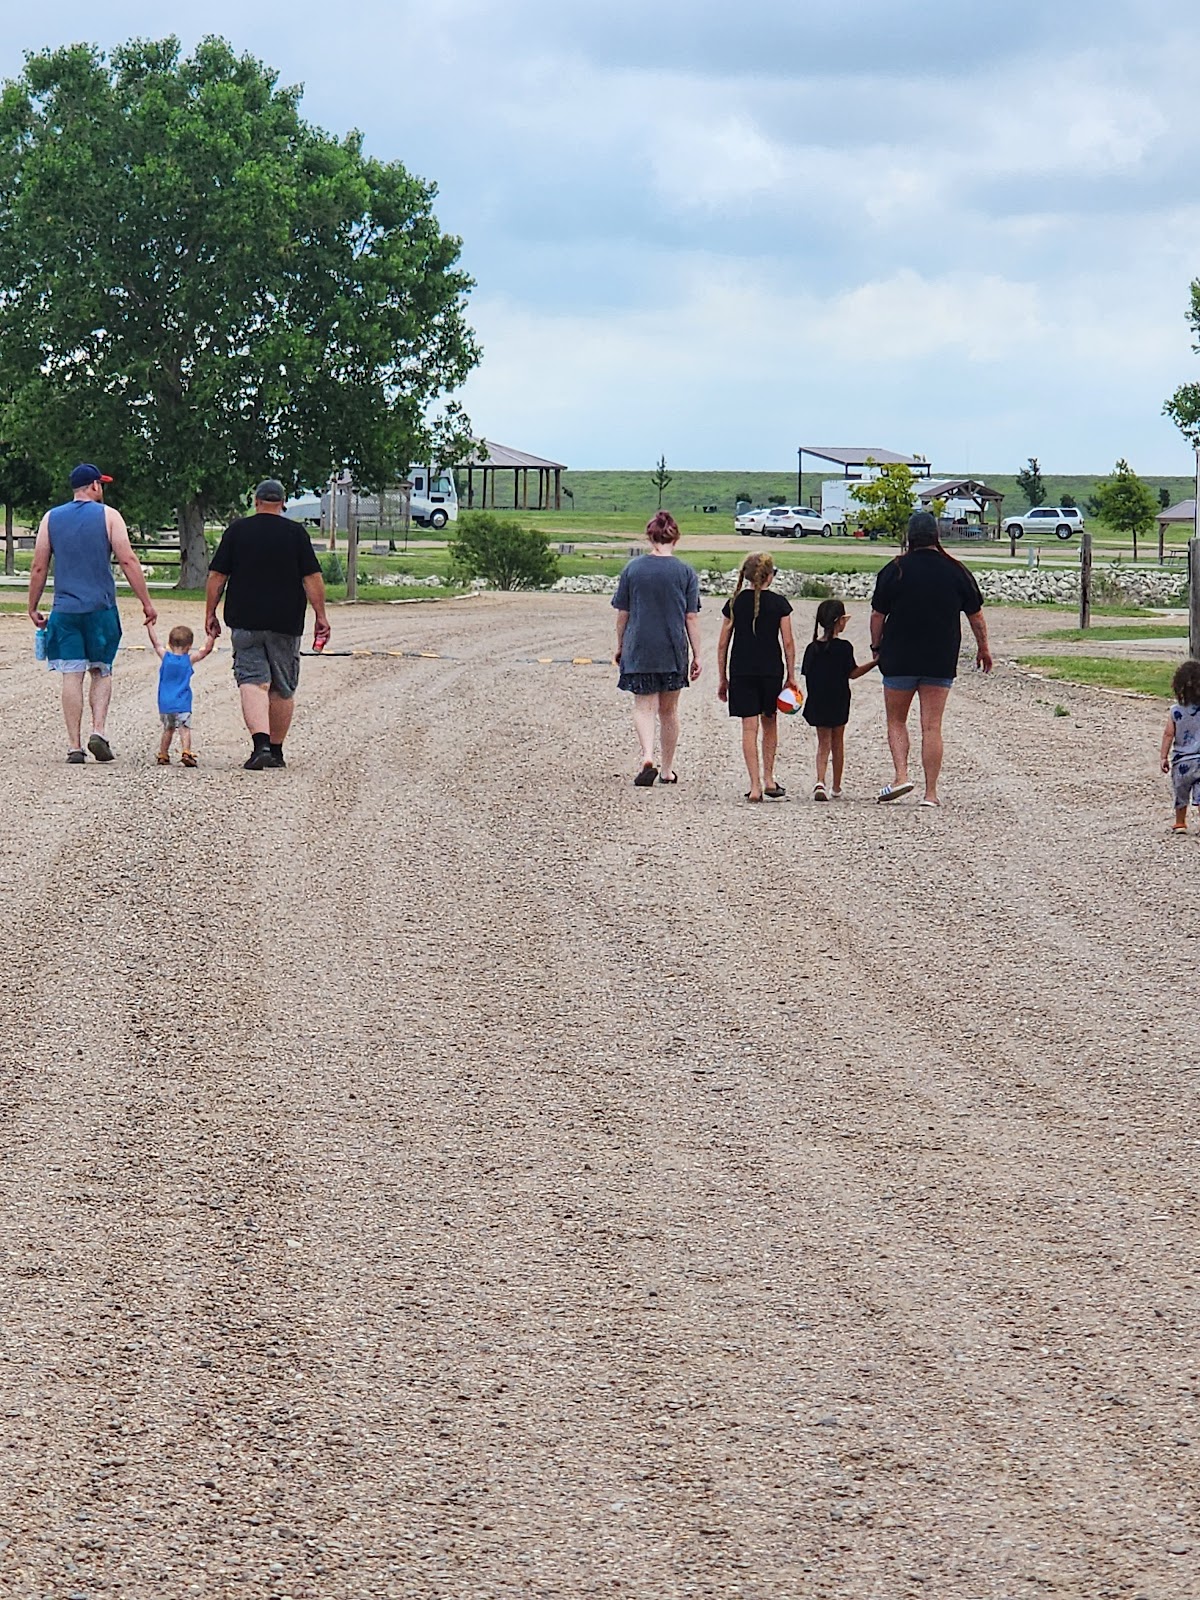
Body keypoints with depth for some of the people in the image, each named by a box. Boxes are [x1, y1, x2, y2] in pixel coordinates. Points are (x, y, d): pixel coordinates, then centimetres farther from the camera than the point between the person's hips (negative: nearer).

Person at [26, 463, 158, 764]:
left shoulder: (51, 519, 7)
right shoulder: (108, 516, 0)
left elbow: (38, 567, 7)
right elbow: (128, 561, -6)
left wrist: (33, 608, 16)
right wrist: (146, 602, -2)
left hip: (65, 609, 1)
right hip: (101, 608, -1)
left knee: (72, 675, 2)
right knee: (101, 672, 13)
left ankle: (74, 745, -1)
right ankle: (99, 731, -5)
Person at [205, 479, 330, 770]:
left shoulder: (236, 530, 3)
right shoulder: (296, 533, 1)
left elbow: (216, 576, 2)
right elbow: (312, 578, -3)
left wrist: (211, 614, 10)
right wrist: (321, 616, 2)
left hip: (244, 621, 0)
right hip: (286, 624, 0)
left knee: (252, 682, -6)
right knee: (283, 689, 12)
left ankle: (261, 744, -26)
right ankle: (276, 750, 18)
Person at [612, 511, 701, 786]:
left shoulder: (632, 568, -2)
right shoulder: (686, 572, -4)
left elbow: (622, 613, 2)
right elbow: (691, 618, -3)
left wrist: (619, 646, 15)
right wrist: (696, 655, 4)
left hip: (638, 649, 0)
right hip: (673, 650, 1)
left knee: (644, 705, 4)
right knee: (669, 710, 13)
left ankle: (647, 756, -21)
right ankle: (667, 769, 21)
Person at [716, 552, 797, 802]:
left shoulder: (735, 603, 1)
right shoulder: (779, 603, -3)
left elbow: (723, 644, 3)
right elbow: (788, 642, -3)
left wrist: (722, 678, 10)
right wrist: (791, 676, 5)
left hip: (741, 671, 0)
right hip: (772, 669, 0)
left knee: (749, 727, -1)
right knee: (769, 724, 18)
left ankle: (755, 786, -7)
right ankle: (769, 780, 22)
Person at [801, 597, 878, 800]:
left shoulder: (813, 648, 1)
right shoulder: (844, 647, -11)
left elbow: (807, 675, 3)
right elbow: (853, 673, -8)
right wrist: (874, 662, -3)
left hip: (817, 703, 2)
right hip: (838, 703, -2)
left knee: (823, 743, 7)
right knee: (837, 743, 13)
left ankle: (820, 782, -16)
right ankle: (837, 788, 22)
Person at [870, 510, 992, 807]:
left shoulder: (895, 570, -5)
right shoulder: (956, 571, -1)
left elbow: (877, 615, -1)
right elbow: (976, 616, 7)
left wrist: (876, 647, 14)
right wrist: (983, 648, 21)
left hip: (899, 660, -1)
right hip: (941, 662, 1)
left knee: (896, 721, 13)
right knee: (932, 727, 3)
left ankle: (900, 775, -6)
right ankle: (931, 792, 1)